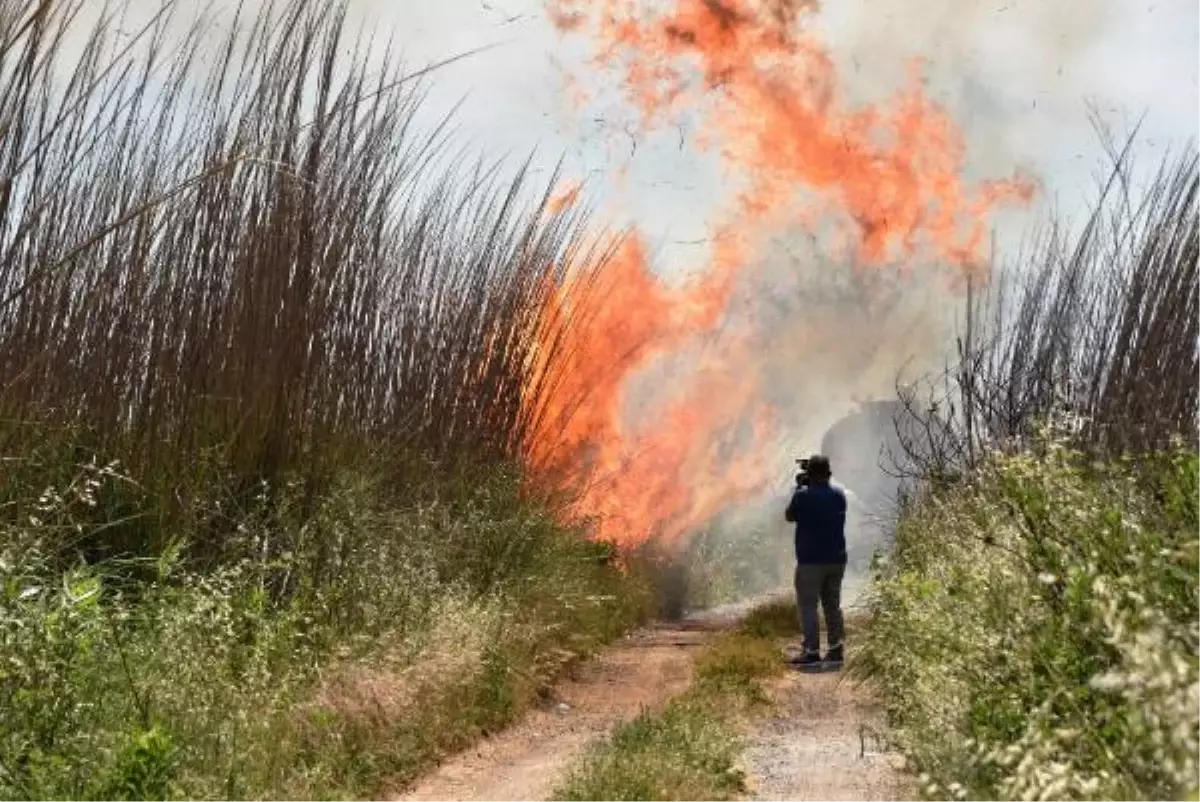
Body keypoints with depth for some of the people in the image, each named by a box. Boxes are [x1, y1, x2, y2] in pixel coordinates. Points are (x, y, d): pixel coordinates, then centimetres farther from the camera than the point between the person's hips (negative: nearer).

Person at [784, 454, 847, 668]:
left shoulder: (802, 496, -12)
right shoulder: (839, 495, 5)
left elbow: (789, 517, 4)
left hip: (811, 561, -5)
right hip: (836, 559, 5)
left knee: (807, 606, -1)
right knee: (832, 605, 13)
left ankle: (812, 652, -7)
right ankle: (836, 650, 12)